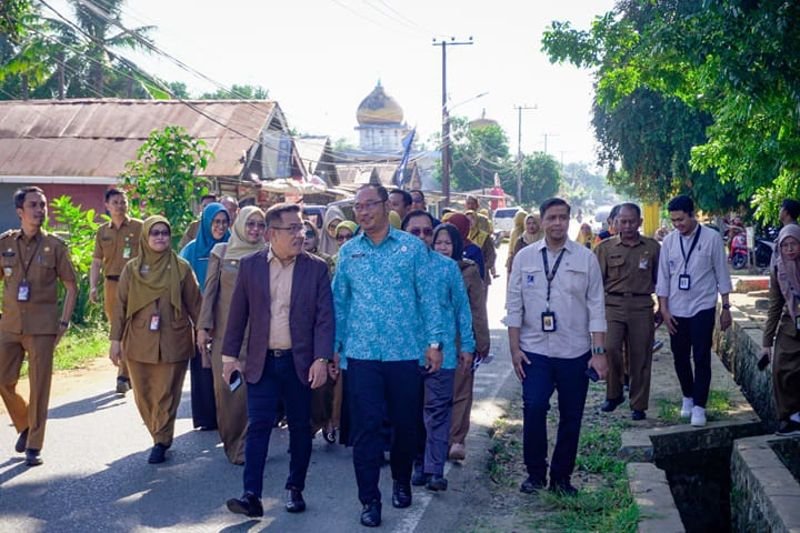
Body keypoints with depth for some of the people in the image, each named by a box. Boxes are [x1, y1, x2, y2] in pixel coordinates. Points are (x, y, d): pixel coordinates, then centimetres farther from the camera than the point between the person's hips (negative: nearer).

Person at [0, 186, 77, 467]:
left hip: (42, 327, -2)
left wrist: (64, 322, -3)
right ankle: (24, 425, 31)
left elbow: (71, 286, 3)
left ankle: (34, 447, 9)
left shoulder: (54, 245, -1)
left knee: (39, 386, -1)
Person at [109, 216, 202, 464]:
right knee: (144, 395, 7)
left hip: (172, 342, -2)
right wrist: (115, 339, 2)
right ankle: (161, 438, 23)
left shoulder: (181, 267, 1)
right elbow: (120, 305, 5)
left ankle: (161, 442, 10)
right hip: (139, 342, 2)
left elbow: (194, 303, 4)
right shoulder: (132, 268, 4)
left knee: (166, 394, -1)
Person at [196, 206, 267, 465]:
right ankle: (231, 441, 17)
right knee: (225, 387, 2)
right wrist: (203, 326, -3)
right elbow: (209, 290, 3)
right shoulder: (221, 252, 4)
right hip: (224, 331, 0)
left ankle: (244, 445, 7)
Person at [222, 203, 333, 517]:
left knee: (300, 427, 9)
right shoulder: (250, 265, 1)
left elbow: (325, 317, -5)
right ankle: (251, 495, -3)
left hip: (300, 362, 0)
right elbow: (238, 313, 5)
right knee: (258, 426, -4)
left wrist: (321, 359, -13)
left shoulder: (316, 267, -2)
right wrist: (230, 356, 3)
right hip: (262, 361, 0)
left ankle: (295, 489, 23)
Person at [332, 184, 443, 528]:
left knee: (405, 422, 11)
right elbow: (339, 302, 9)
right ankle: (369, 499, 9)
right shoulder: (348, 252, 6)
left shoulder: (412, 246, 1)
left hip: (405, 353, 0)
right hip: (361, 354, 1)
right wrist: (334, 346, 7)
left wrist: (434, 341, -4)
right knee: (365, 427, -1)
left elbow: (427, 295, 1)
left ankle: (402, 482, 34)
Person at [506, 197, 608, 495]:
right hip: (535, 351, 0)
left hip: (575, 352, 1)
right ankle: (535, 472, 8)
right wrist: (514, 348, -1)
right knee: (533, 409, -11)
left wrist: (599, 352, -4)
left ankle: (561, 477, 22)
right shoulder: (525, 257, 3)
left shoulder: (586, 258, 1)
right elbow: (514, 305, 4)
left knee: (571, 417, 7)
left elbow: (596, 307, 1)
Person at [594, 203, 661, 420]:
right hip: (613, 304, -1)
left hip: (642, 306, 1)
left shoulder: (652, 247, 7)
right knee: (609, 348, -17)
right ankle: (614, 393, 6)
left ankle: (639, 405, 16)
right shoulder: (605, 247, 4)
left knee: (640, 357, 4)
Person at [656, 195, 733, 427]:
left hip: (703, 308, -3)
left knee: (701, 358, -3)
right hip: (677, 310, 3)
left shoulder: (711, 238, -6)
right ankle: (688, 397, 31)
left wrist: (726, 307, -1)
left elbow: (722, 274, -2)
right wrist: (664, 309, 1)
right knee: (680, 357, 11)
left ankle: (699, 406, 4)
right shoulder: (669, 241, 1)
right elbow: (663, 277, 5)